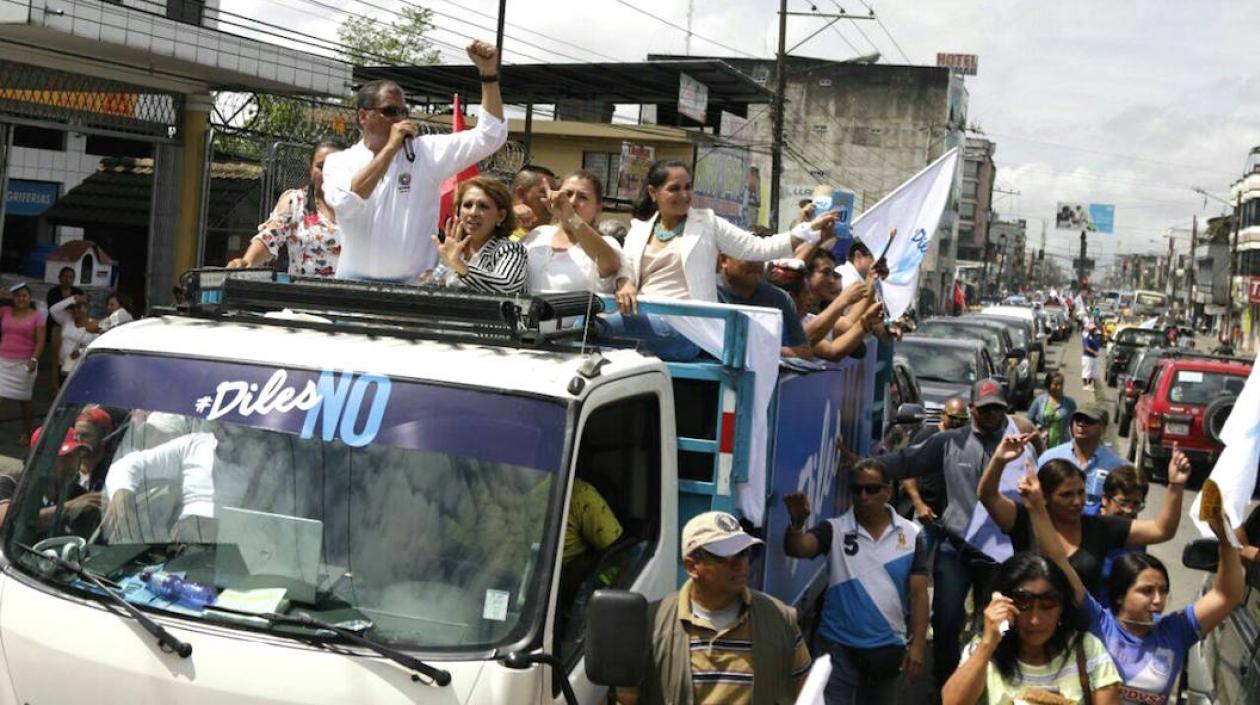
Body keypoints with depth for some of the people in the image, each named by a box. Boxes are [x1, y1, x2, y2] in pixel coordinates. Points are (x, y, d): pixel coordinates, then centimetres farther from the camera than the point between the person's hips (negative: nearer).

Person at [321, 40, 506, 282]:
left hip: (415, 283, 0)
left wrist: (488, 72, -6)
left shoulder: (427, 151, 6)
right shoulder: (339, 161, 5)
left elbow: (488, 137, 3)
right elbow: (345, 203, -16)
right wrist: (391, 148, -12)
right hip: (355, 281, 0)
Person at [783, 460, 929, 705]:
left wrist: (918, 644, -6)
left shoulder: (911, 534, -1)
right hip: (839, 646, -2)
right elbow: (797, 548, -23)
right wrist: (797, 522, -44)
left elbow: (918, 593, -1)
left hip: (888, 648, 2)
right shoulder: (834, 529, -6)